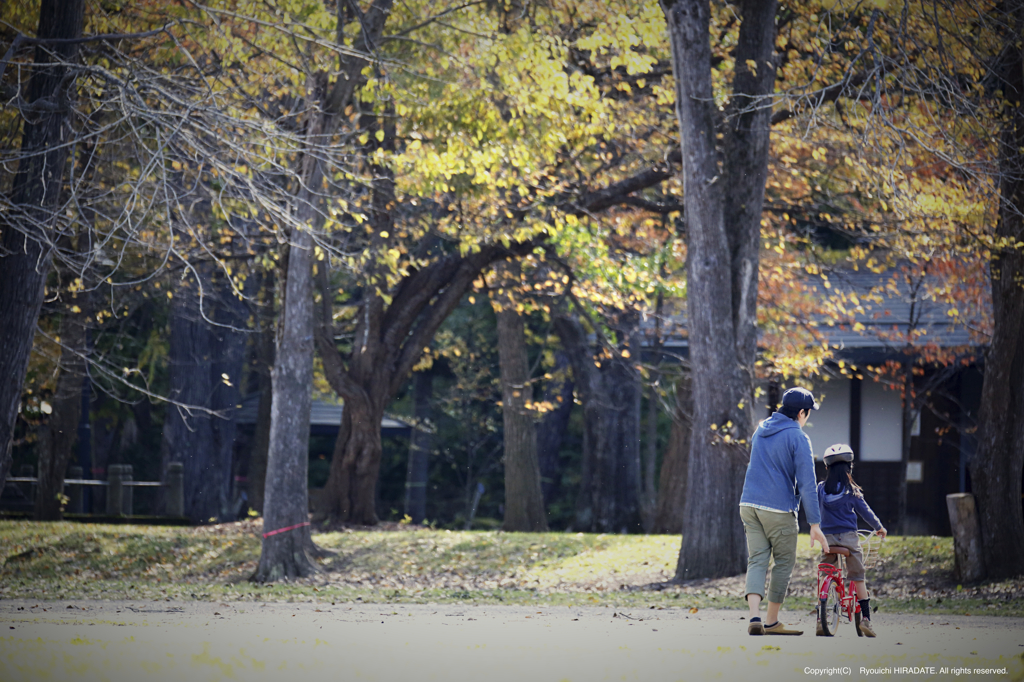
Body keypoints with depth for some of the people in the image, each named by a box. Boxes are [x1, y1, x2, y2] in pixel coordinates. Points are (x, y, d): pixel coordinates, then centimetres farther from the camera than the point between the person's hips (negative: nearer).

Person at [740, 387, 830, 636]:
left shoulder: (761, 430, 12)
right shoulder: (798, 438, -9)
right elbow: (807, 484, -13)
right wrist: (815, 525, -12)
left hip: (749, 504, 6)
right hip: (779, 509, -6)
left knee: (757, 561, 3)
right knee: (784, 562, 9)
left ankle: (755, 617, -16)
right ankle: (772, 622, 14)